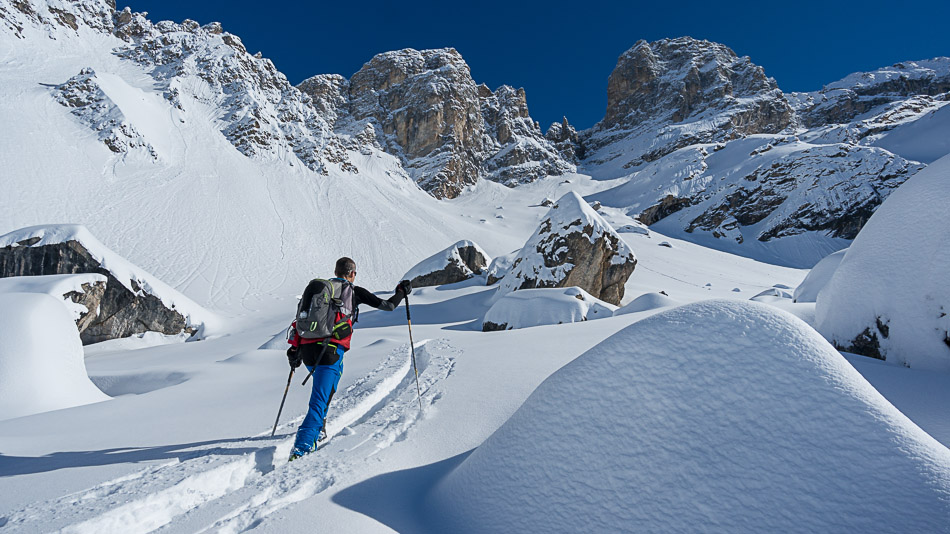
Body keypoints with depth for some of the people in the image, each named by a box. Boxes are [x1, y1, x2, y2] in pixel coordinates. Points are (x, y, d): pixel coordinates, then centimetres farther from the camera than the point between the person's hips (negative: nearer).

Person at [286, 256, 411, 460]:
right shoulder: (355, 292, 6)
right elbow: (388, 305, 10)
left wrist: (295, 347, 18)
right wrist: (402, 291, 28)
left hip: (306, 349, 6)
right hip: (330, 351, -6)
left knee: (324, 384, 32)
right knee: (320, 399, -5)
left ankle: (318, 424, 35)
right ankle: (302, 446, -14)